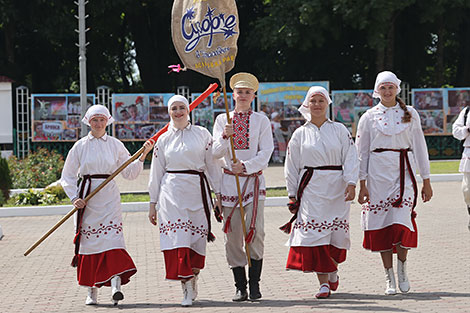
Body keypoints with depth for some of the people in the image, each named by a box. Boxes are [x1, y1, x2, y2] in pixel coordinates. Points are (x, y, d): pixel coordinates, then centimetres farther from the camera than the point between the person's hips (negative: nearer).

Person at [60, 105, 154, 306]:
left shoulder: (115, 145, 8)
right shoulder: (80, 146, 5)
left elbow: (130, 173, 10)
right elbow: (68, 176, 7)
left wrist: (142, 156, -3)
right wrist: (74, 198, -6)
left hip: (109, 198, 0)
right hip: (87, 199, 0)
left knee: (113, 237, -15)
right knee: (89, 241, 1)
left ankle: (116, 285, -24)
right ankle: (91, 291, 10)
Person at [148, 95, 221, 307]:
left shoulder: (202, 134, 8)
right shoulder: (164, 139, 11)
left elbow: (212, 164, 9)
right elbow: (156, 173, 14)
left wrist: (218, 193, 4)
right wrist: (153, 203, 12)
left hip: (197, 190, 0)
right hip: (171, 192, 0)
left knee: (197, 238, -1)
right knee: (178, 237, -10)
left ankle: (192, 280, 18)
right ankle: (187, 290, -9)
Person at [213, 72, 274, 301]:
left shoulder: (261, 120, 5)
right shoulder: (222, 119, 10)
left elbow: (266, 152, -3)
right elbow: (216, 153, 3)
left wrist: (245, 166, -17)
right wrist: (225, 137, -16)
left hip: (254, 180, -2)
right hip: (230, 180, 2)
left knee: (255, 231, -15)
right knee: (233, 235, -1)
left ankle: (254, 283, -4)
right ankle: (240, 287, 5)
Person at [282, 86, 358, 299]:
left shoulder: (340, 130, 8)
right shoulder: (300, 134, 10)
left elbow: (350, 158, 2)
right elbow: (291, 167, 12)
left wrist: (351, 183, -12)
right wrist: (292, 195, 7)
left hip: (336, 188, 0)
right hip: (311, 188, 0)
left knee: (337, 233, 0)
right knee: (314, 233, -10)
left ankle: (333, 271, 28)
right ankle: (323, 283, -7)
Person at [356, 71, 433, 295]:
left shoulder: (410, 114, 7)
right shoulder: (369, 117, 6)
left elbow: (419, 147, 10)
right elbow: (362, 152, 7)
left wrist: (426, 180, 8)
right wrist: (362, 184, 0)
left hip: (403, 173, 0)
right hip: (378, 174, 0)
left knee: (401, 222, -15)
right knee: (381, 225, -2)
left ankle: (402, 268, 8)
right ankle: (389, 279, 6)